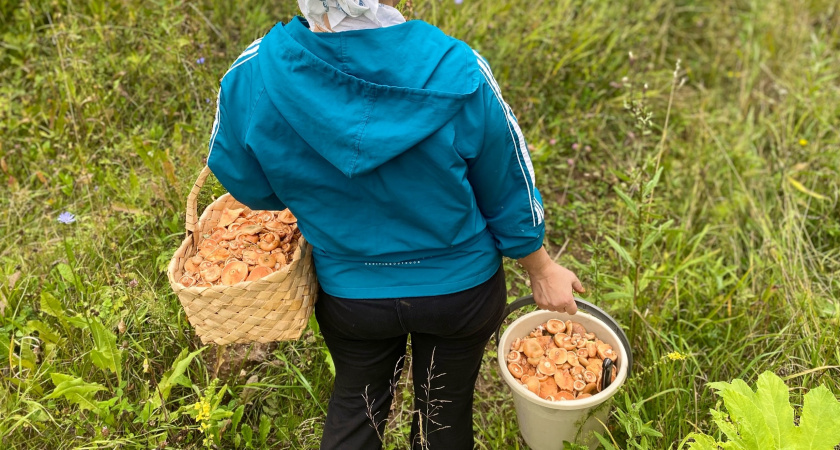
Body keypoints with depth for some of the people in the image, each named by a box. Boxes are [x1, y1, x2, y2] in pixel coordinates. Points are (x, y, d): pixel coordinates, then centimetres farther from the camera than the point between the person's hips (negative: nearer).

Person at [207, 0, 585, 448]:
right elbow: (508, 193, -12)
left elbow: (248, 188, -5)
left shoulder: (251, 78, -24)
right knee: (444, 411, 26)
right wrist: (541, 268, 6)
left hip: (348, 291, 1)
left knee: (355, 401, 30)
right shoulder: (458, 73, -28)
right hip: (459, 288, 0)